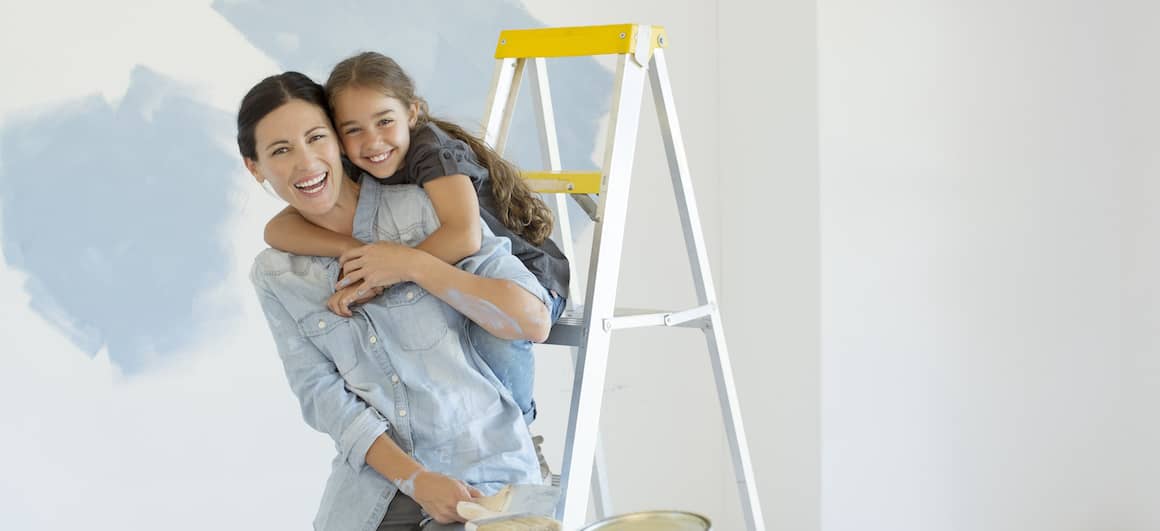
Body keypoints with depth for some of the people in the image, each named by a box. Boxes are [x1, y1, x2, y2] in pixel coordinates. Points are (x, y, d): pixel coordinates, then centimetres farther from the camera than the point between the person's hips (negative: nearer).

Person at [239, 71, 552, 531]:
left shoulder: (427, 209, -9)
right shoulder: (274, 275, 3)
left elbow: (534, 321, -12)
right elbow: (321, 393, -2)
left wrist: (416, 266, -18)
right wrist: (416, 480, -15)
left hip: (482, 467, -3)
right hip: (375, 477, 3)